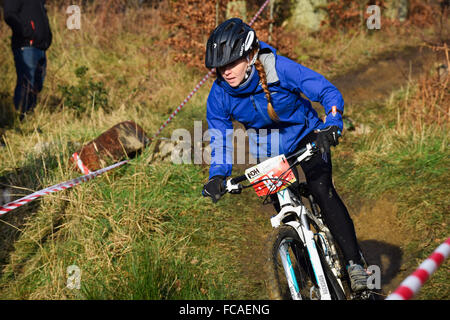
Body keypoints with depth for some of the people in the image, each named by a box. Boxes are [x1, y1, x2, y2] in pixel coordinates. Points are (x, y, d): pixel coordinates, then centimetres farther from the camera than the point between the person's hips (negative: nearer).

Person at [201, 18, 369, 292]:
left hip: (305, 136, -3)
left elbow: (329, 92, -28)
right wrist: (217, 176, -32)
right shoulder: (219, 95, -20)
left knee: (322, 192, -24)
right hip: (269, 151, 4)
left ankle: (355, 262, -19)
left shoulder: (279, 68, -30)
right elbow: (220, 141, -13)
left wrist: (332, 124, -47)